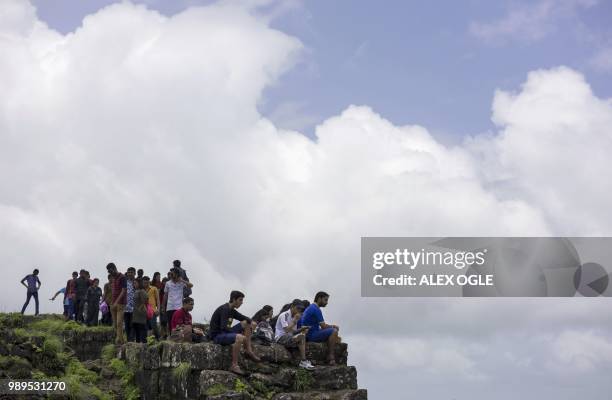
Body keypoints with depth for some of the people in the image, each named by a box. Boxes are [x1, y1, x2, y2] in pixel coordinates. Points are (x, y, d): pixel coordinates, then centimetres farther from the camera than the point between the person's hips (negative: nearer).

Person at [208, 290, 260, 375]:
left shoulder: (232, 311, 12)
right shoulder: (224, 309, -16)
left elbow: (244, 318, 23)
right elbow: (224, 327, -26)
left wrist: (251, 322, -1)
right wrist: (240, 333, -20)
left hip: (225, 332, 10)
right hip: (217, 335, -10)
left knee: (246, 323, 9)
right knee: (240, 337, -34)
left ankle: (249, 351, 5)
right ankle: (234, 366, -30)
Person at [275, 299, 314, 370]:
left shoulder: (294, 317, 15)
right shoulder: (284, 315, -11)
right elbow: (287, 330, -22)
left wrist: (302, 329, -2)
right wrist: (295, 320, -19)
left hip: (289, 338, 9)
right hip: (281, 338, -9)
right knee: (301, 337, -26)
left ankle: (303, 361, -18)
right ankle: (303, 361, -25)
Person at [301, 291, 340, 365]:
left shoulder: (310, 308, 19)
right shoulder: (316, 309, -14)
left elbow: (322, 325, 23)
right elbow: (323, 326, -16)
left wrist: (332, 326, 10)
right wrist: (333, 326, 3)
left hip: (308, 335, 11)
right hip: (311, 335, -11)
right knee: (334, 331, -19)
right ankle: (331, 356, -18)